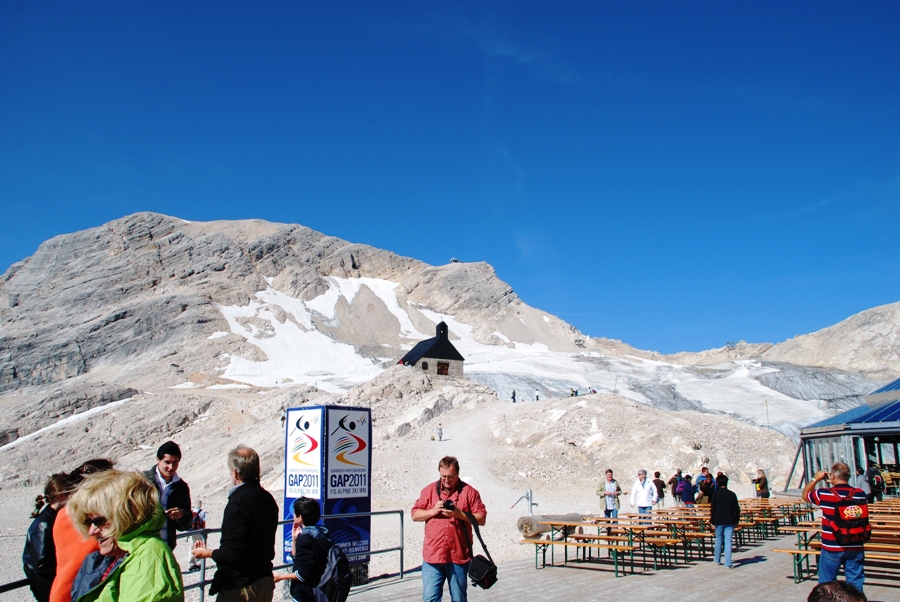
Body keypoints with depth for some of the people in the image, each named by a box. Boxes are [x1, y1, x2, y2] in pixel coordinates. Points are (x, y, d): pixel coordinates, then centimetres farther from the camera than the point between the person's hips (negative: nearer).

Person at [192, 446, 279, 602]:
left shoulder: (238, 502, -21)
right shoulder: (267, 498, 4)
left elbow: (233, 554, -23)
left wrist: (207, 553, -5)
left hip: (240, 586, -8)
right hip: (266, 582, 8)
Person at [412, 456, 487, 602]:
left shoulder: (469, 492, 1)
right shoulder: (429, 490, 8)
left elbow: (481, 519, -1)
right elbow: (415, 515, 8)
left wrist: (460, 514, -14)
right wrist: (433, 511, -9)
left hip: (459, 556, -1)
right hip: (433, 555, 1)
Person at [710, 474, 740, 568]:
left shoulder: (715, 494, -4)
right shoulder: (732, 494, -1)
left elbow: (712, 508, -4)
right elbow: (737, 508, 1)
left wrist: (712, 520, 4)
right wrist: (736, 520, 11)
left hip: (719, 521, 0)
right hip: (730, 521, 0)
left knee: (718, 540, 14)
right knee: (728, 541, -2)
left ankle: (717, 560, 24)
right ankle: (728, 563, -7)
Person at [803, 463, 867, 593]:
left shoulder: (824, 494, -13)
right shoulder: (859, 494, -6)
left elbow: (805, 495, 7)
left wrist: (815, 479, 15)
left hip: (831, 548, -2)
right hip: (855, 548, 3)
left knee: (826, 583, 11)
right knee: (855, 583, 11)